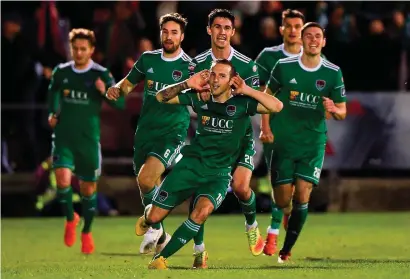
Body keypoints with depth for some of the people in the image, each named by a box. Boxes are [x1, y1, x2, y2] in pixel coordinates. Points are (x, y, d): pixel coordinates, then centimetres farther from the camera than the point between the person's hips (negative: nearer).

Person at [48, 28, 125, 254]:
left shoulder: (101, 75, -6)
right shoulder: (61, 72, 1)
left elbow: (120, 103, -8)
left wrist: (105, 92, -26)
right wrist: (53, 112, 7)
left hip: (88, 138, -1)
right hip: (63, 136, 1)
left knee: (88, 188, 8)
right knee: (63, 179, -19)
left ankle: (86, 233, 29)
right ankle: (70, 219, 8)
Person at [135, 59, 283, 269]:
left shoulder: (241, 103, -6)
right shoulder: (200, 98, 2)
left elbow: (276, 106, -19)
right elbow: (161, 97, 8)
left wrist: (246, 90, -20)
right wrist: (187, 84, -7)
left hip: (218, 174, -2)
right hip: (190, 165, 2)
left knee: (202, 211, -32)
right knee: (154, 217, -2)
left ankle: (161, 257, -20)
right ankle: (146, 218, 39)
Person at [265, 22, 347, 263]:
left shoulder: (333, 73, -2)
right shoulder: (284, 66, -3)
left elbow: (342, 112, 3)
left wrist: (333, 109, -20)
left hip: (314, 142, 0)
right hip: (283, 141, 0)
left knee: (302, 196, -11)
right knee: (282, 200, -2)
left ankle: (287, 250, 0)